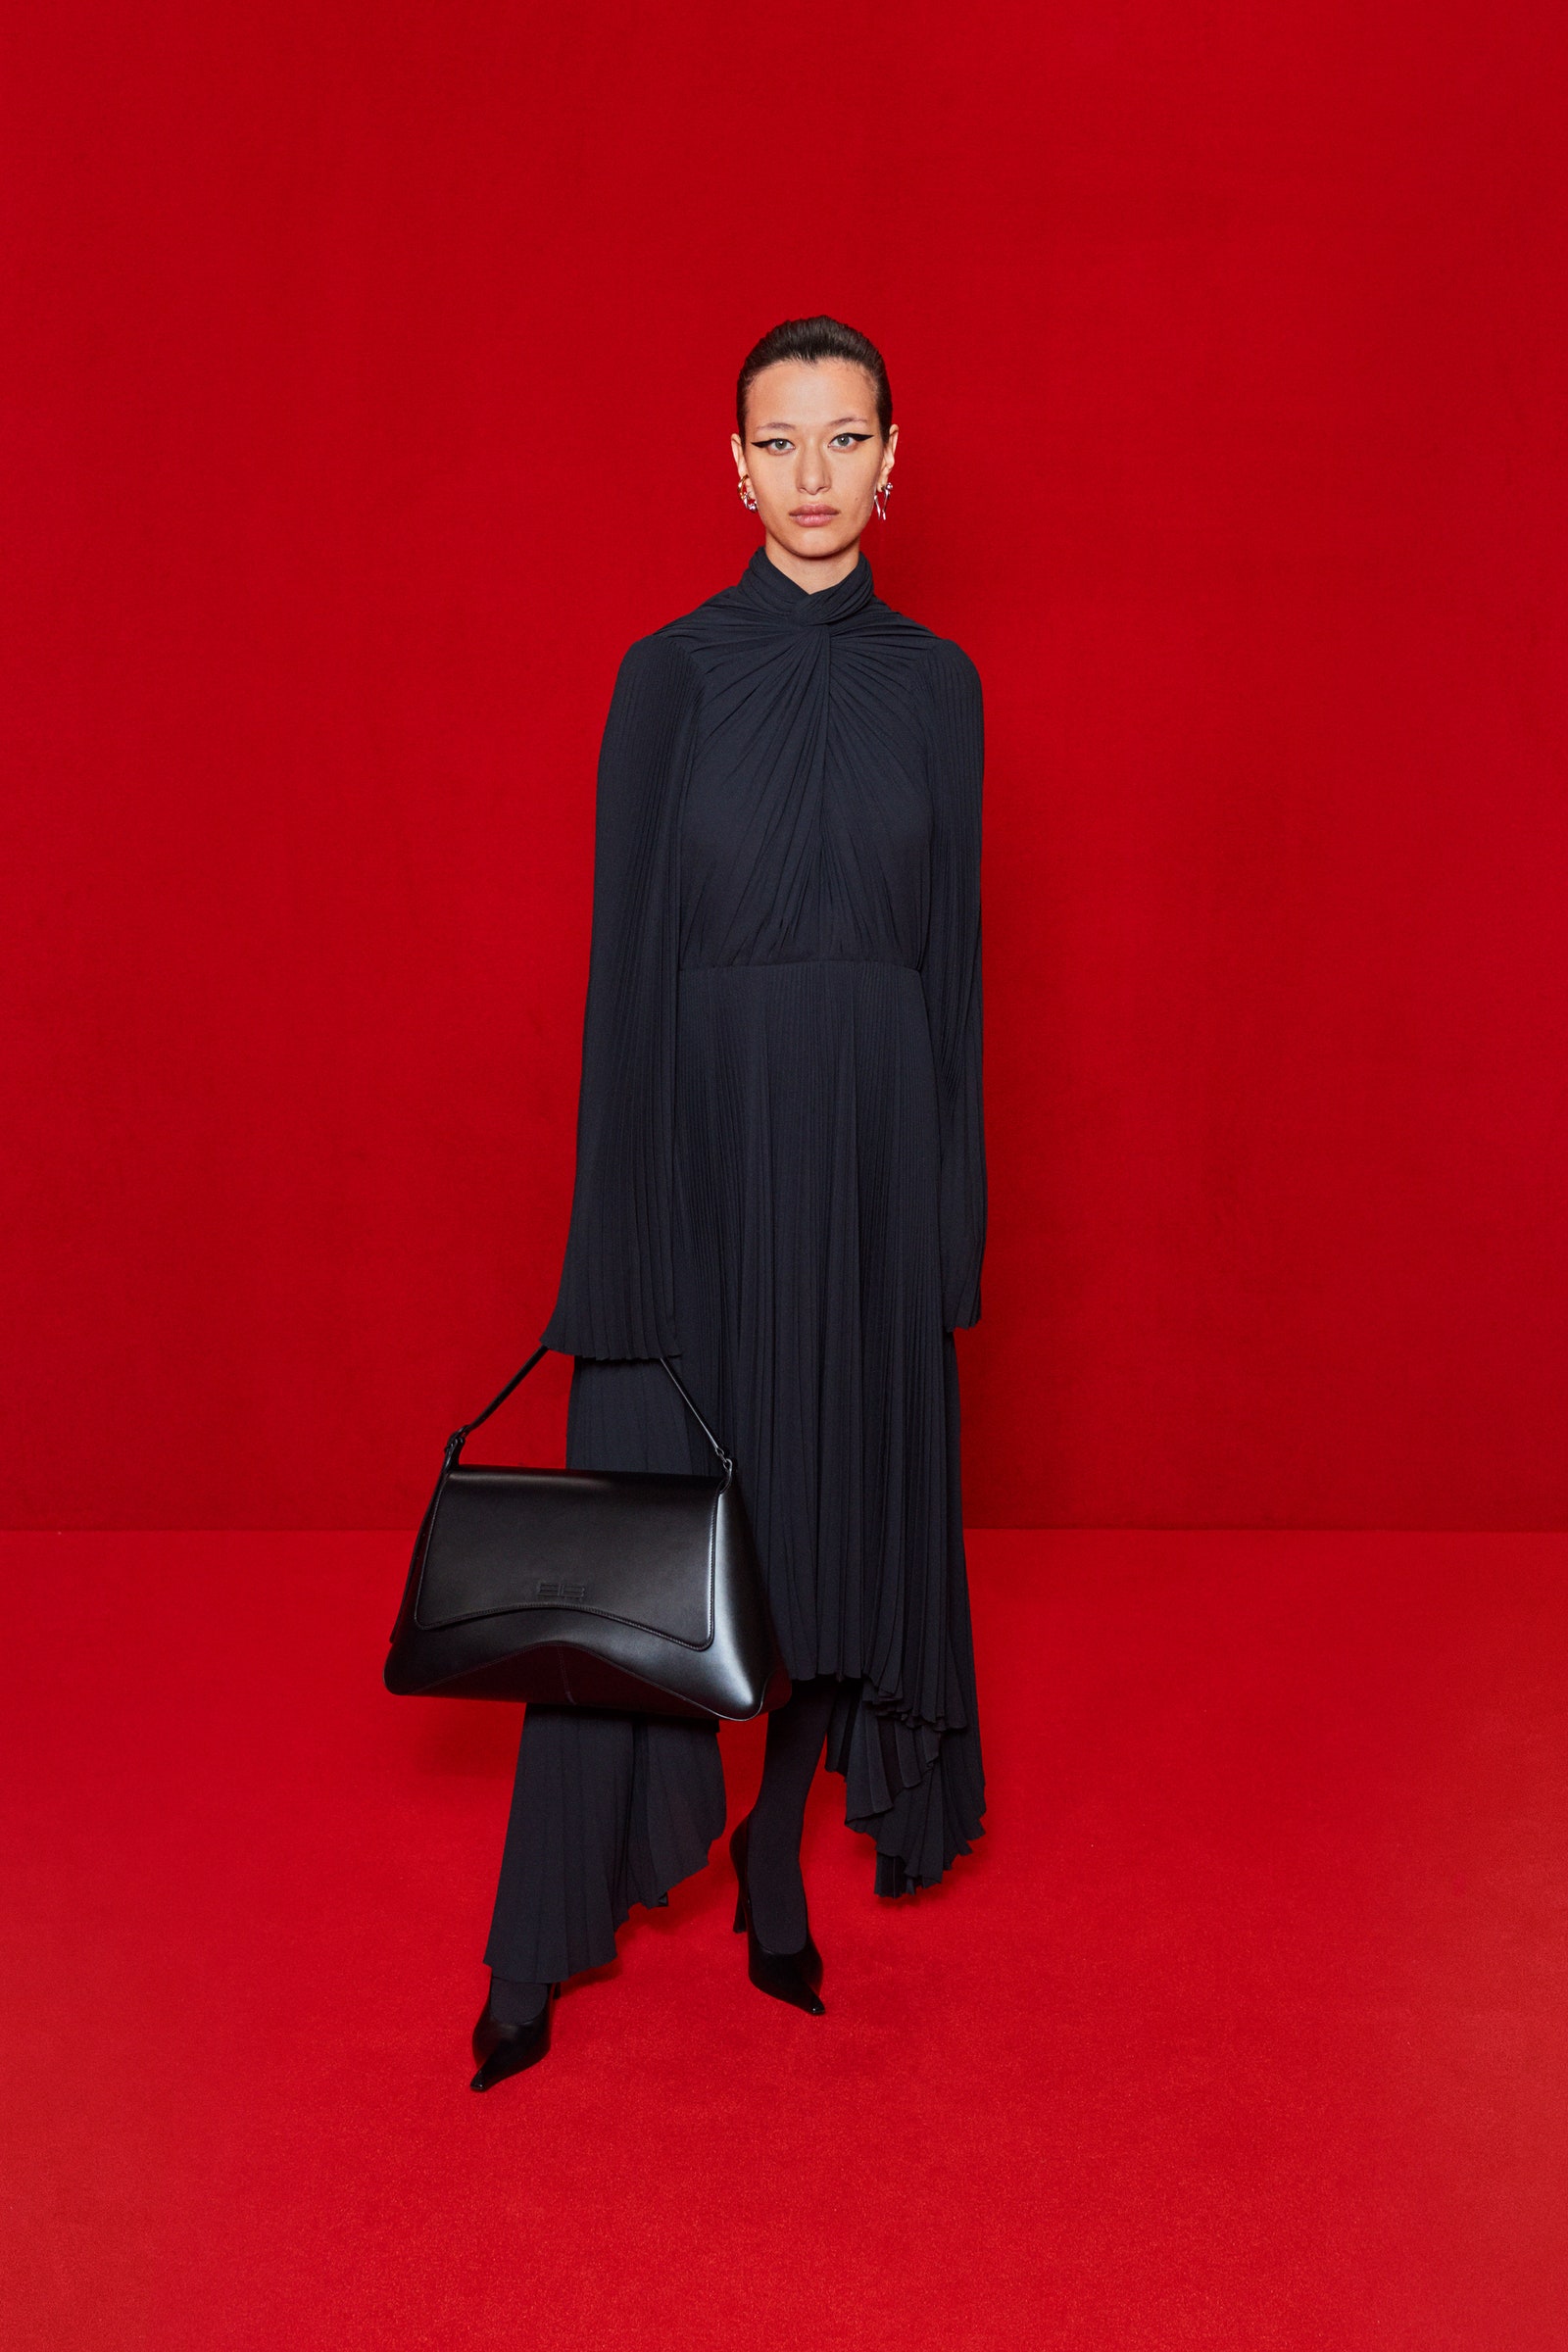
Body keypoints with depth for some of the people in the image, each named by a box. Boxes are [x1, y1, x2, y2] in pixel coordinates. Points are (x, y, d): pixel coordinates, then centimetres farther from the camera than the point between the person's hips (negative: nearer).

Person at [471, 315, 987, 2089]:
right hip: (703, 1127, -2)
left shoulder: (935, 684, 6)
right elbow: (627, 950, -5)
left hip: (871, 1143, 3)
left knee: (837, 1509, 10)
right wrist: (623, 1205, -10)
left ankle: (776, 1870, 30)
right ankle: (544, 1940, 14)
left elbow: (953, 952, 7)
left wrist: (953, 1206, 4)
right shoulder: (669, 674, -2)